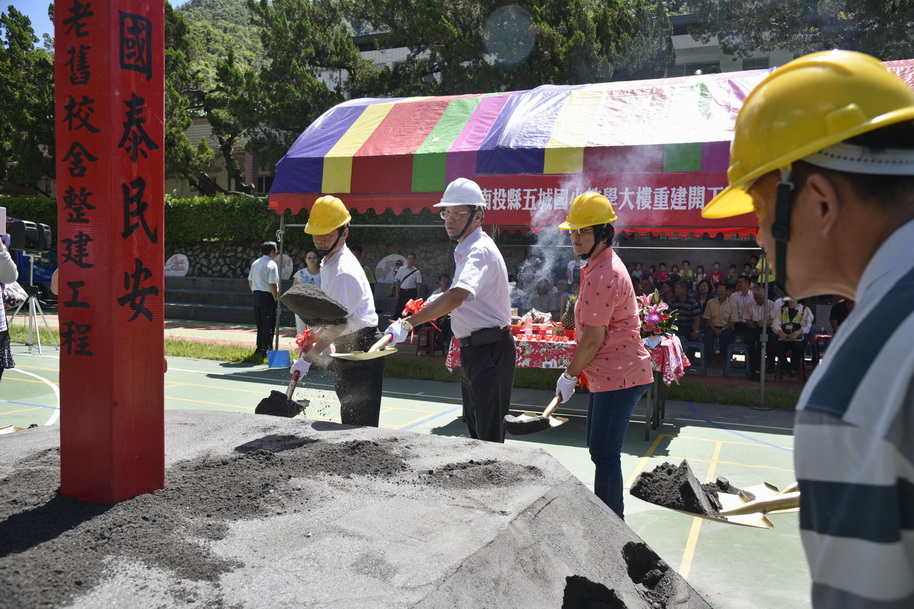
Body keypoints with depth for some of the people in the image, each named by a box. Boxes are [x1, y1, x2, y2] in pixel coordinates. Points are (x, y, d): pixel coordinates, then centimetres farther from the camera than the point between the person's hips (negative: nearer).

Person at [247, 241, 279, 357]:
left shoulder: (255, 263, 12)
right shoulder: (271, 264, -14)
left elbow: (250, 281, 16)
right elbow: (272, 284, -19)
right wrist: (277, 299, -12)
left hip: (256, 295, 8)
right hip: (267, 296, -8)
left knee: (260, 324, 16)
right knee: (269, 325, -1)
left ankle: (259, 348, 23)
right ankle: (266, 350, 1)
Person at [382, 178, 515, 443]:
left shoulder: (479, 250, -19)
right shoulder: (466, 250, 15)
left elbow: (457, 295, -37)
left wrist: (408, 323, -43)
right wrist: (434, 309, 17)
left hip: (489, 350, -11)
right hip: (473, 349, 11)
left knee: (489, 433, -6)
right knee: (474, 425, 20)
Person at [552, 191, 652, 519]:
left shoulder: (602, 275, -21)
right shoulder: (602, 266, 14)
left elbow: (594, 338, -21)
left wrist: (569, 375, -10)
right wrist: (577, 371, 22)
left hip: (619, 377, -11)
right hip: (609, 374, 11)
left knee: (604, 453, -5)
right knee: (598, 447, 19)